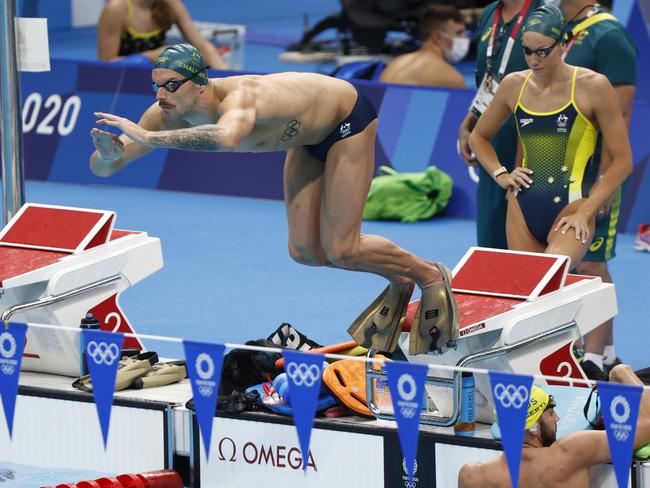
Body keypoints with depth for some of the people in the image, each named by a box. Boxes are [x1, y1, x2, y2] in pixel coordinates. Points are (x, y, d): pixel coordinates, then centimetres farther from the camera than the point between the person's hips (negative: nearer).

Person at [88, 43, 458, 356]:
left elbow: (227, 138, -70)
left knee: (340, 250, -8)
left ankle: (430, 277, 18)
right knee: (305, 251, 6)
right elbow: (102, 168, -21)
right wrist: (108, 152, -45)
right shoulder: (170, 115, -22)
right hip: (310, 134, 8)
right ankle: (399, 284, 28)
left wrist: (148, 138, -70)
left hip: (348, 117, -8)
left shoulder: (238, 97, -44)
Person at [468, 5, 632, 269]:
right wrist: (501, 175, 9)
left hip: (569, 209, -5)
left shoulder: (593, 86, -6)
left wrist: (585, 213, -10)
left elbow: (622, 161, -3)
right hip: (522, 209, 5)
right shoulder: (513, 85, 8)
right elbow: (479, 136, 26)